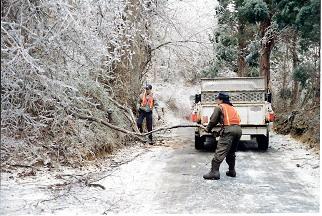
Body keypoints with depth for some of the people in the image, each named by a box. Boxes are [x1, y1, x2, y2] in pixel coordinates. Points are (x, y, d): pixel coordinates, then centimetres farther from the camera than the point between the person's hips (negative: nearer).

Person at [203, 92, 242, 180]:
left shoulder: (219, 107, 7)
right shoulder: (232, 108, 29)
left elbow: (213, 120, 1)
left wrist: (208, 129, 19)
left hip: (229, 129, -7)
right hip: (238, 129, 8)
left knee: (220, 152, -10)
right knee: (231, 152, 20)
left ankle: (214, 172, -15)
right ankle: (232, 171, 23)